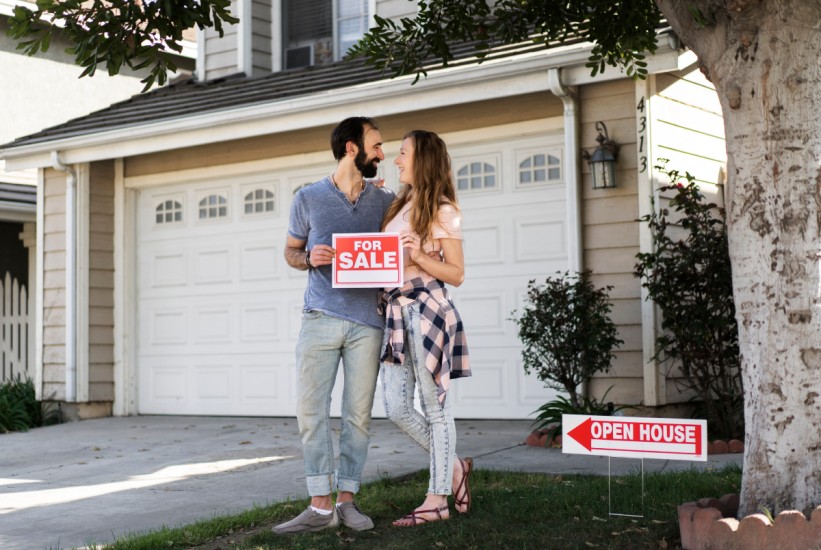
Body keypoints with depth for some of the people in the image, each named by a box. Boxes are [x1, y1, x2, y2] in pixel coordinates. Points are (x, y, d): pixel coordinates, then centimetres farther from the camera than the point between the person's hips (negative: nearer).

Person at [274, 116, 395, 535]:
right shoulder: (309, 198, 5)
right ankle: (320, 507, 2)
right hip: (320, 318, -1)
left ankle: (346, 500, 13)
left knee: (358, 414, 3)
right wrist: (309, 258, -8)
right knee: (311, 410, -4)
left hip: (366, 322, 2)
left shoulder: (384, 201, 10)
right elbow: (290, 251, 14)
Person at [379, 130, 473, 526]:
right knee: (397, 409, 4)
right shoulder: (398, 205, 18)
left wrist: (420, 256, -19)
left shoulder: (443, 210, -3)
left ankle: (437, 500, 8)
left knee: (434, 406, 0)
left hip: (427, 309, -7)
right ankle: (453, 468, 23)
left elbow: (457, 274, -5)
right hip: (395, 311, 8)